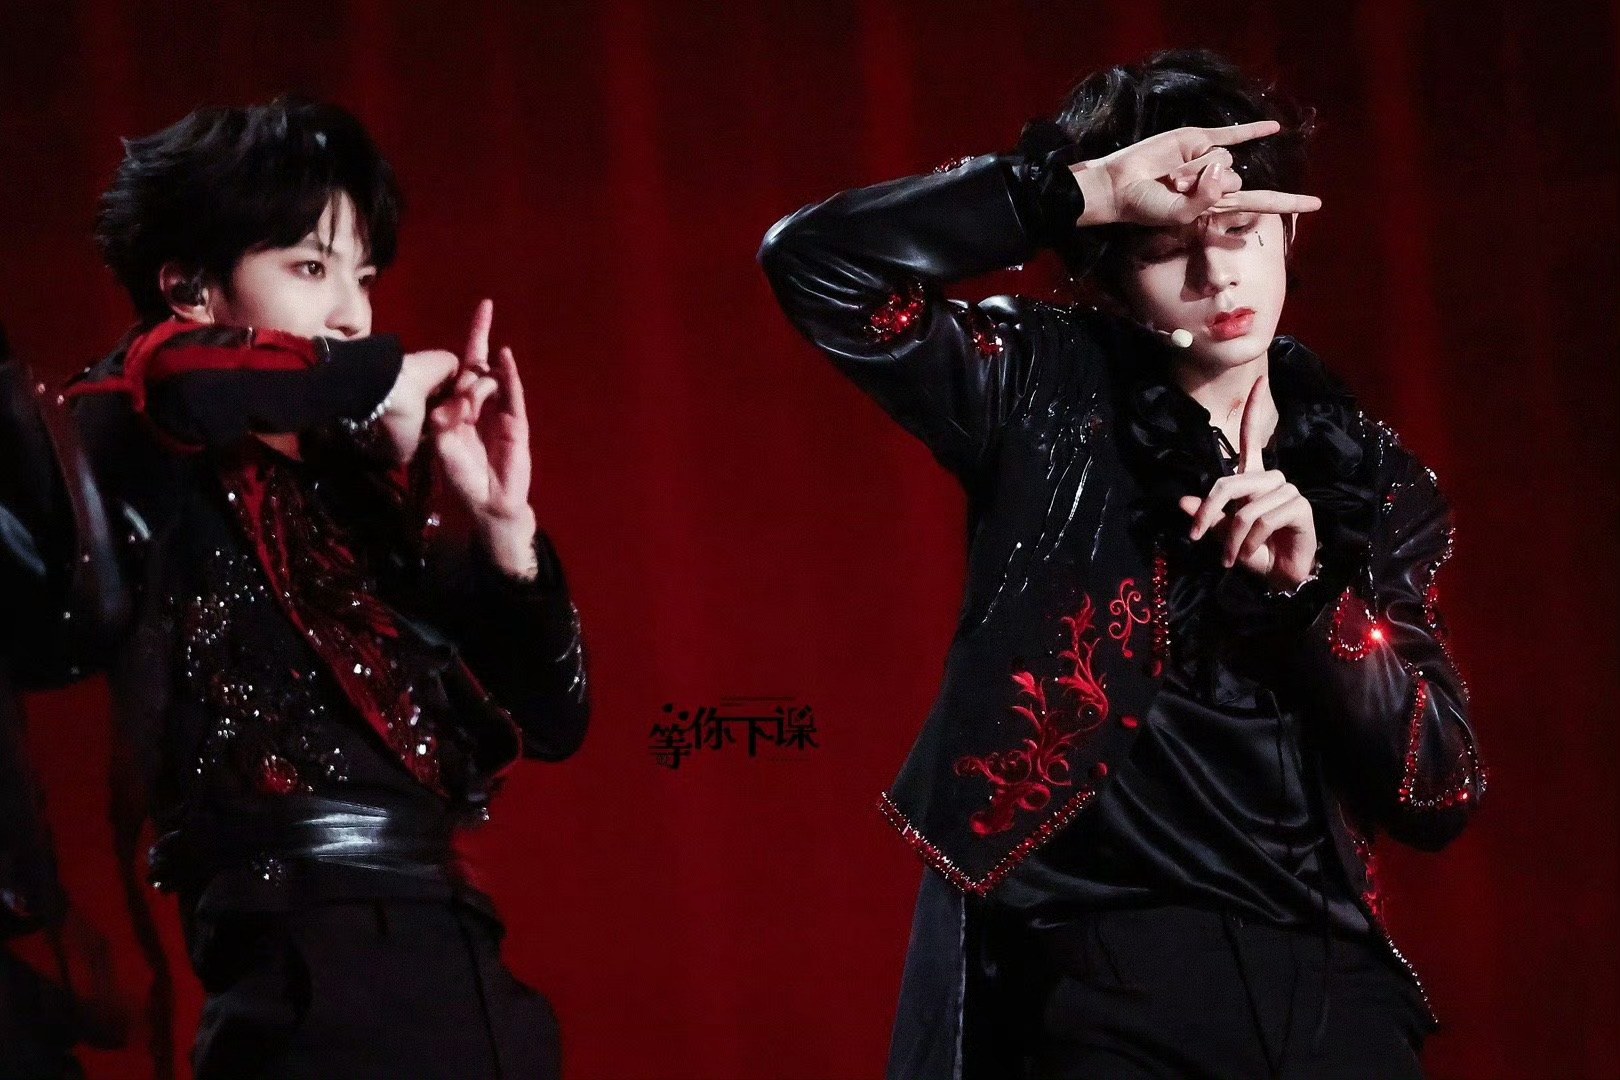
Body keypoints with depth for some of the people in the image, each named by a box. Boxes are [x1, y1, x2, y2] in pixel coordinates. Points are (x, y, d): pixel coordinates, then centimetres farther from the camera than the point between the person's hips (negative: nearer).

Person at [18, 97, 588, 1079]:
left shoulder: (355, 490, 16)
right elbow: (185, 386, -28)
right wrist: (392, 377, -11)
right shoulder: (163, 485, -2)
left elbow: (549, 721, 16)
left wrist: (501, 519, 2)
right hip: (311, 988, -7)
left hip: (462, 973, 7)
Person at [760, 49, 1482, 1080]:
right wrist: (1088, 192, -20)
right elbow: (815, 264, -15)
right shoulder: (1046, 397, -1)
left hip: (1330, 991, 3)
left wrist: (1310, 588, -12)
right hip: (1111, 994, -3)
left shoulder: (1371, 479, 6)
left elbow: (1441, 797, 1)